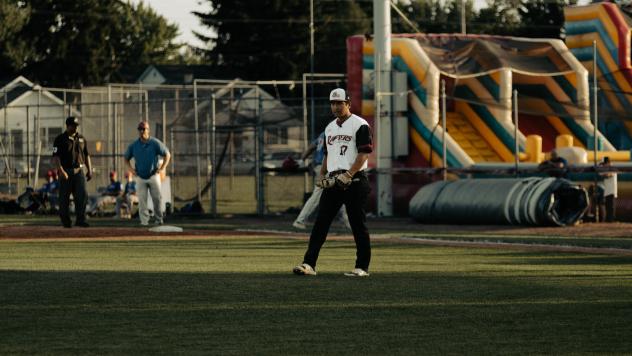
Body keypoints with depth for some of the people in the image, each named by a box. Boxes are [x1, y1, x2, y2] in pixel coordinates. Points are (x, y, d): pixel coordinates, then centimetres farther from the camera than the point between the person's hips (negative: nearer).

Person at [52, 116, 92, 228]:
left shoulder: (81, 139, 14)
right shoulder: (60, 139, -2)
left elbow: (86, 155, 20)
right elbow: (55, 157, -9)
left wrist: (89, 170, 11)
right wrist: (61, 171, -21)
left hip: (79, 170, 3)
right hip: (65, 171, -3)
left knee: (82, 194, -12)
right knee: (64, 197, 1)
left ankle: (80, 220, -14)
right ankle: (65, 221, 13)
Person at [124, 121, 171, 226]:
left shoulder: (155, 143, -7)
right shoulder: (134, 145, -1)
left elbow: (167, 154, 1)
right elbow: (126, 158, 16)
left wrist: (162, 168, -6)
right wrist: (130, 168, 2)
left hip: (153, 175, -1)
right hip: (140, 177, 1)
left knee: (157, 198, -1)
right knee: (142, 200, -6)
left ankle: (158, 219, 13)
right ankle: (144, 221, -6)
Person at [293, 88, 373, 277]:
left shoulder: (360, 125, -4)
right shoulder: (330, 127, 19)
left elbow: (364, 153, -12)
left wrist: (348, 175, -20)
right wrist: (321, 176, 10)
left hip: (354, 181, -7)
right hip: (332, 182, 7)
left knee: (358, 225, -2)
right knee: (320, 222, -2)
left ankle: (362, 267, 4)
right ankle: (309, 264, -6)